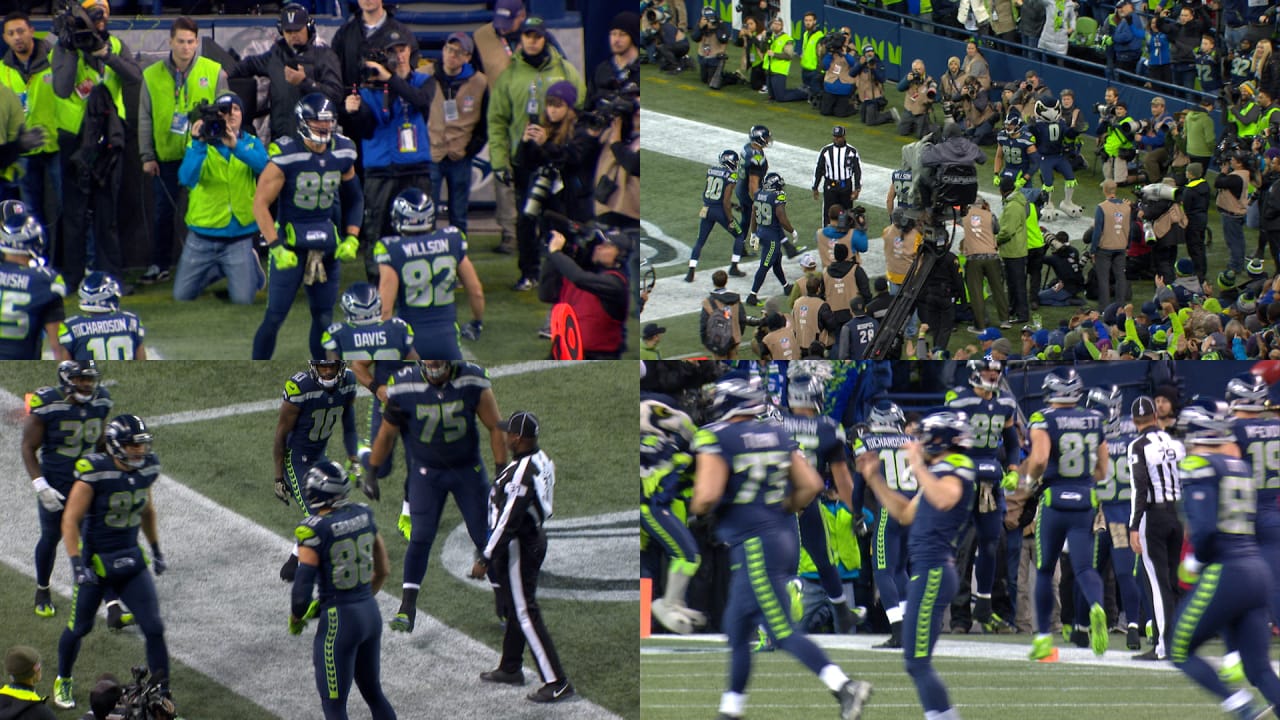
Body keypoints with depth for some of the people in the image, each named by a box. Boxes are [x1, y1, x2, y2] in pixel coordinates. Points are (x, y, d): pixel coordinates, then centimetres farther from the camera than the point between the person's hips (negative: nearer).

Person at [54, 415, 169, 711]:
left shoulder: (147, 469, -4)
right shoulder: (95, 473, -23)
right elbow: (70, 520, -18)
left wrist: (156, 549, 19)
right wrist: (77, 564, -23)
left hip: (131, 559, 4)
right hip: (96, 561, -4)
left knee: (154, 628, -4)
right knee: (80, 627, 12)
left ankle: (163, 694, 6)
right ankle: (63, 681, 40)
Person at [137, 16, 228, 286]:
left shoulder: (213, 72, -1)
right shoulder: (153, 76, 1)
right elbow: (145, 119, 4)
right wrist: (147, 156, -1)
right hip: (166, 156, 1)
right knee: (163, 212, 5)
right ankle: (160, 266, 15)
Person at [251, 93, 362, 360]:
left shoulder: (343, 154, 1)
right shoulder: (285, 156, -16)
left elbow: (353, 198, 16)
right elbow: (260, 204, -13)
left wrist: (352, 238, 4)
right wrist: (276, 247, -18)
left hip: (326, 244, 5)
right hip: (290, 241, -5)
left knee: (324, 317, 9)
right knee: (275, 316, -5)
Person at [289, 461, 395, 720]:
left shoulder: (314, 531, -18)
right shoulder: (363, 516, 2)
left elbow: (302, 590, -18)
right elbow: (383, 570, 13)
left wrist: (295, 619, 1)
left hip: (339, 620, -7)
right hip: (371, 613, 7)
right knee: (374, 694, 22)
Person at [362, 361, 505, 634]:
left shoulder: (473, 383, -19)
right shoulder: (404, 386, -18)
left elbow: (495, 427, -7)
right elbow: (387, 433, -4)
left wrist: (502, 469, -9)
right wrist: (371, 473, 0)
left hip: (468, 468, 0)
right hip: (426, 471, 0)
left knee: (486, 537, 4)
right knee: (420, 537, -9)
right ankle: (407, 608, -2)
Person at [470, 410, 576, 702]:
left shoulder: (521, 474, -28)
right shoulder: (541, 459, 2)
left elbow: (507, 521, -27)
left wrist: (486, 559, -21)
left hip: (518, 546, -10)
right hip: (534, 538, 10)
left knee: (525, 613, -5)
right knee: (514, 605, 23)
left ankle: (556, 683, -5)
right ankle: (510, 669, 39)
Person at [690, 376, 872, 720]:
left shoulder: (716, 438, -11)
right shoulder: (777, 434, 10)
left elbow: (707, 496, -19)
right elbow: (811, 485, 8)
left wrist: (696, 508, 2)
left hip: (754, 546, -8)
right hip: (783, 538, 8)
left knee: (782, 632, -9)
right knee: (736, 629, 18)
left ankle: (845, 687, -20)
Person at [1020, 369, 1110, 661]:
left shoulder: (1043, 421, -9)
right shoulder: (1094, 421, 6)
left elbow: (1039, 459, -24)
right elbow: (1103, 472, 11)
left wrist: (1030, 478, -4)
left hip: (1053, 502, -2)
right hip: (1085, 503, 2)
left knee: (1044, 571, 13)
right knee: (1084, 568, 1)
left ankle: (1043, 638, 18)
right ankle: (1096, 607, -32)